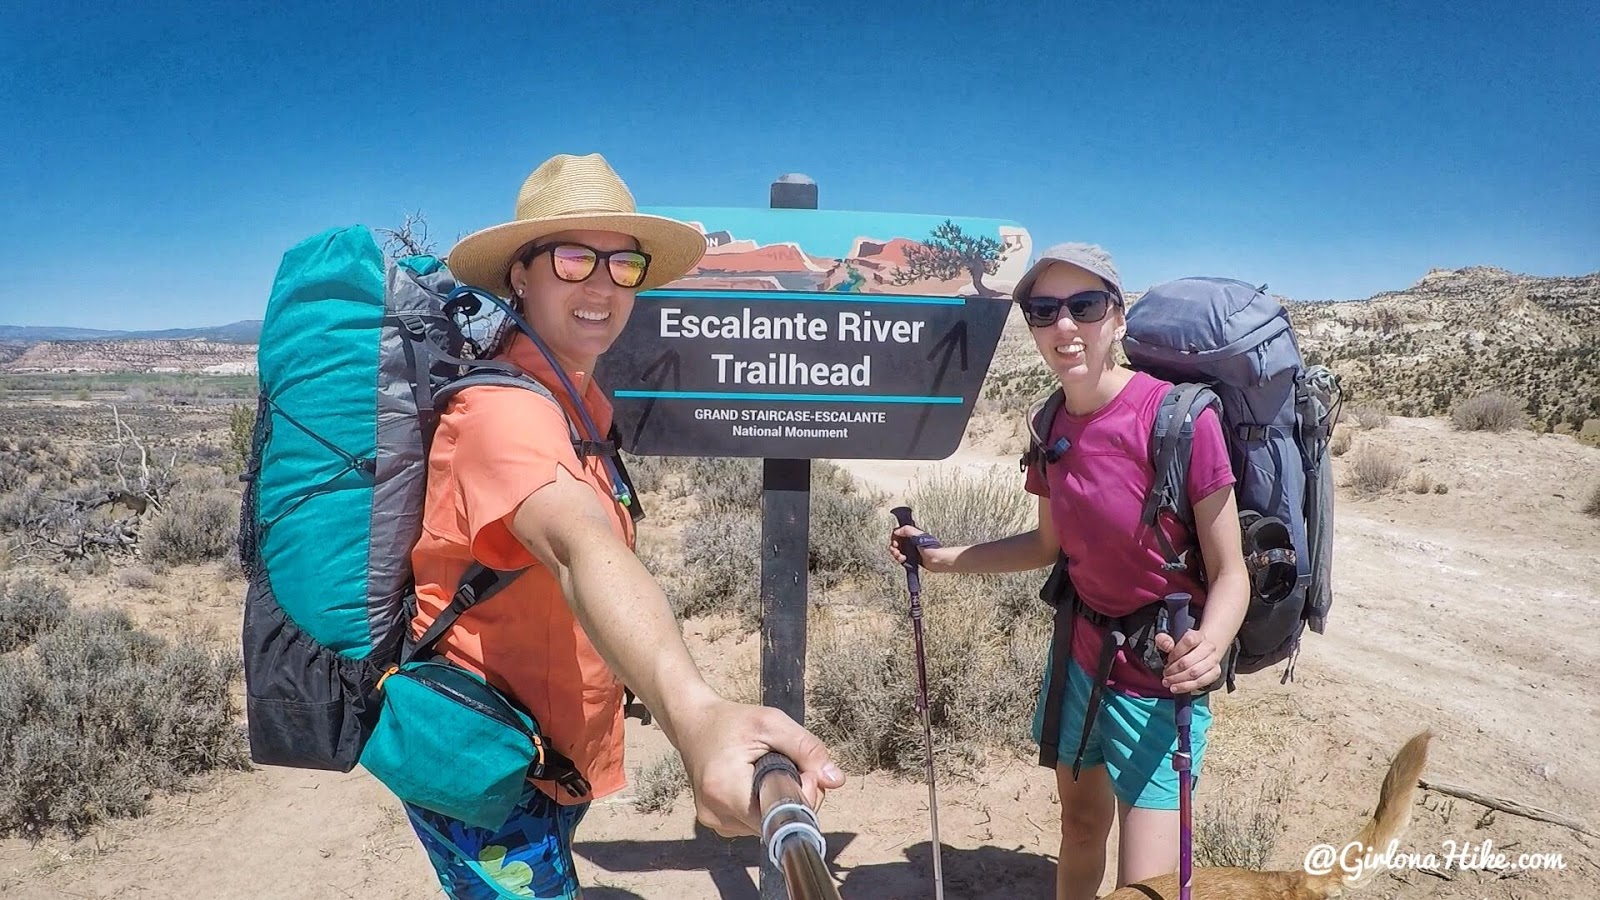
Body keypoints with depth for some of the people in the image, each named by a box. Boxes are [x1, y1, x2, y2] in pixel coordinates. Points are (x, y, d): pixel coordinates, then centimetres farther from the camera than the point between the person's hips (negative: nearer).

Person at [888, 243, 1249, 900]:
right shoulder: (1054, 425, -2)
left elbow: (1229, 573, -18)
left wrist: (1207, 646, -37)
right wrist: (942, 558, 6)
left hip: (1157, 679, -6)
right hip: (1078, 655, 6)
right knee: (1081, 826, 23)